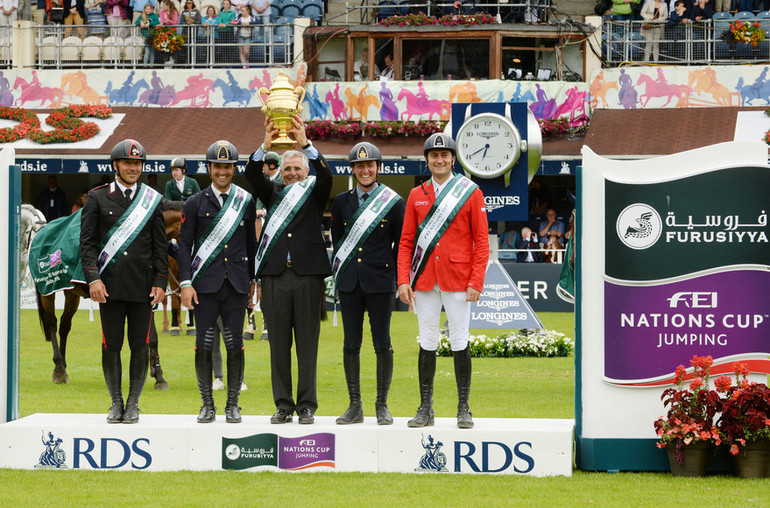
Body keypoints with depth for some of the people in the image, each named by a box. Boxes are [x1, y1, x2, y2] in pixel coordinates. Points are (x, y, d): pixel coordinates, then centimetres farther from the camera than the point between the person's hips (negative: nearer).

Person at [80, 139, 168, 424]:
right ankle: (116, 403, 12)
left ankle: (133, 403, 11)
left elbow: (160, 246, 9)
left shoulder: (152, 200, 9)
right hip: (110, 287, -1)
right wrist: (93, 279, -9)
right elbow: (87, 242, 2)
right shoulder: (98, 198, 6)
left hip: (142, 287, 1)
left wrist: (160, 282, 0)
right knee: (111, 346, 0)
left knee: (139, 347, 1)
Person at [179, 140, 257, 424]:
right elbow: (184, 245, 3)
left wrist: (253, 280, 12)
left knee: (235, 345, 0)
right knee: (204, 345, 0)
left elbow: (251, 243, 15)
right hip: (205, 284, -1)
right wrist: (186, 283, -5)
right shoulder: (195, 204, 5)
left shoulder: (246, 202, 9)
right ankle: (207, 405, 8)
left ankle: (232, 405, 8)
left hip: (237, 284, 1)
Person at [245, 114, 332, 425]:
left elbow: (325, 175, -8)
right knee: (278, 343, 3)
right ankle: (283, 405, 7)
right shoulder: (274, 192, 16)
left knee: (307, 342, 0)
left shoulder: (315, 192, 11)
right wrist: (266, 146, -16)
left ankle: (306, 405, 4)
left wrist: (305, 143, -21)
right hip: (276, 274, 2)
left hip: (308, 274, -2)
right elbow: (252, 175, 1)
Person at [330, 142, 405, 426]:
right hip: (349, 283, 3)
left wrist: (396, 277, 2)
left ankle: (382, 406, 6)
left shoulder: (393, 202, 1)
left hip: (380, 283, -3)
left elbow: (401, 244, 5)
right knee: (351, 344, 3)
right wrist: (341, 269, 11)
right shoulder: (342, 202, 10)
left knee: (382, 344, -1)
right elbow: (337, 240, 16)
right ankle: (355, 407, 9)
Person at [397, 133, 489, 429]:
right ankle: (425, 409, 9)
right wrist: (403, 280, -1)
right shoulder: (416, 196, 10)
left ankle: (464, 409, 5)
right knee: (427, 343, 5)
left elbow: (481, 241, -2)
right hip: (424, 280, 3)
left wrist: (476, 282, -10)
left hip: (458, 280, -3)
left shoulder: (470, 193, 1)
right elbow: (406, 242, 10)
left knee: (459, 342, -1)